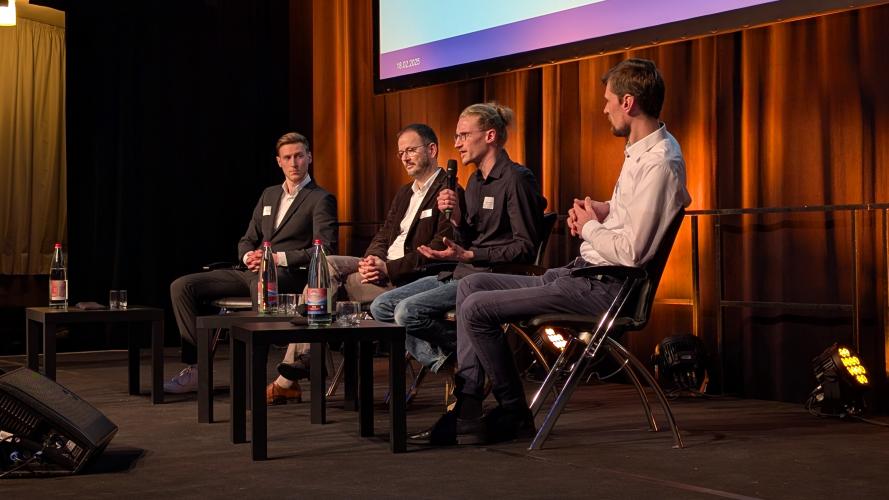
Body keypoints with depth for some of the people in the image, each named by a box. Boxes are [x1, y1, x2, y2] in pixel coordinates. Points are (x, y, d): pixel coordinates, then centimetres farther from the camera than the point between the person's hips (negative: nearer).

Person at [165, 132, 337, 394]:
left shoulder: (321, 200, 2)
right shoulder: (269, 195, 23)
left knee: (261, 284, -44)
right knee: (182, 286, -6)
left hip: (287, 274, -7)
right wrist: (249, 256, -2)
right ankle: (195, 367, -7)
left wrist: (278, 258, -16)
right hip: (252, 271, 7)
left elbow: (324, 251, -10)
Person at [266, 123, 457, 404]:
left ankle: (290, 377, -12)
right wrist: (372, 261, -6)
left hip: (409, 280, -8)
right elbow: (383, 235, 18)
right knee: (327, 265, -15)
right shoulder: (404, 193, 23)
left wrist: (388, 268, -20)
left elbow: (438, 251, -18)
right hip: (384, 269, 8)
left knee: (330, 282, -20)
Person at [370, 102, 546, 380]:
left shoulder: (516, 179, -11)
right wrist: (456, 218, -3)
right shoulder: (475, 180, 17)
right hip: (462, 274, 10)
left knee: (408, 311, -23)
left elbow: (526, 247, -15)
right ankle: (447, 362, -10)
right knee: (382, 305, 0)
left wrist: (469, 256, -21)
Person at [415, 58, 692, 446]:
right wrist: (601, 210, 7)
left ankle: (513, 414, 4)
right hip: (583, 273, 11)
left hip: (604, 289, -11)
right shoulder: (640, 151, 13)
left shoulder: (660, 163, -20)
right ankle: (467, 410, 3)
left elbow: (631, 252, -26)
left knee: (476, 309, -14)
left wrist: (590, 225, -8)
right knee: (471, 285, 9)